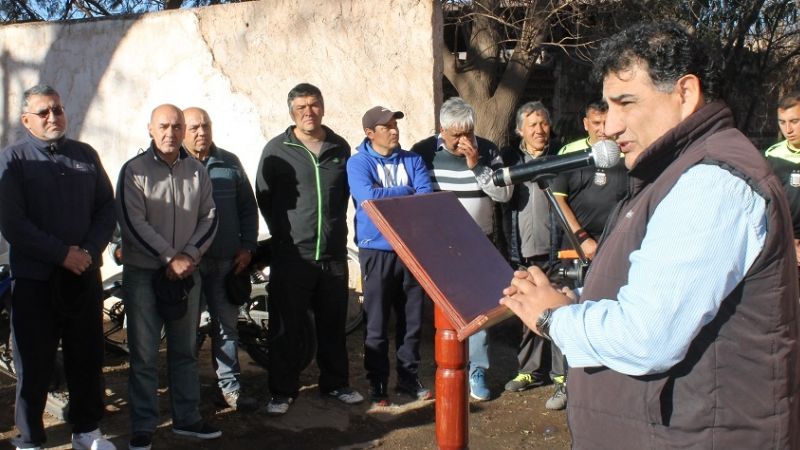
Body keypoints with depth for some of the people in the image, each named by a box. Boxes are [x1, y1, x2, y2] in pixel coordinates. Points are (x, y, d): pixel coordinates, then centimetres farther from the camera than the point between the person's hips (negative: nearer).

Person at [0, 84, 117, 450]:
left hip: (84, 274, 4)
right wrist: (63, 254, -16)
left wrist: (90, 251, -7)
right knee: (34, 364, 3)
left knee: (88, 357, 11)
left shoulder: (85, 155, 10)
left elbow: (106, 208, 8)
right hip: (35, 279, -4)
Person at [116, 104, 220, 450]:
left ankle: (187, 418, 25)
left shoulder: (197, 170, 5)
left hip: (186, 272, 4)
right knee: (144, 354, 1)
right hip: (143, 273, -4)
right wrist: (170, 258, -15)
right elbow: (133, 223, -13)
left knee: (185, 351, 13)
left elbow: (209, 217, 6)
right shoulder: (134, 170, -7)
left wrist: (189, 255, -8)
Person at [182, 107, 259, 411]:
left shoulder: (230, 163, 9)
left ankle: (230, 386, 17)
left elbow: (248, 207, 13)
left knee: (227, 325, 8)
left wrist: (247, 247, 4)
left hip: (227, 260, 3)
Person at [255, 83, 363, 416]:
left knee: (333, 324, 13)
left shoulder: (340, 148, 8)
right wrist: (285, 233, 1)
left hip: (334, 254, 3)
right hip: (291, 255, -3)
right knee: (286, 328, 2)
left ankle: (335, 384, 26)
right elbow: (264, 198, 2)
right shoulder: (276, 150, -2)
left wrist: (336, 226, 11)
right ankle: (282, 391, 13)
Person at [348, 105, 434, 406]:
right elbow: (369, 197, -19)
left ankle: (409, 377, 23)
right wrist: (407, 193, -6)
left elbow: (426, 197, -4)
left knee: (412, 319, 10)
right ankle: (377, 385, 13)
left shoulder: (412, 160, 9)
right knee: (377, 323, 2)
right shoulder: (358, 163, -2)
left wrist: (387, 198, -16)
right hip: (377, 251, -3)